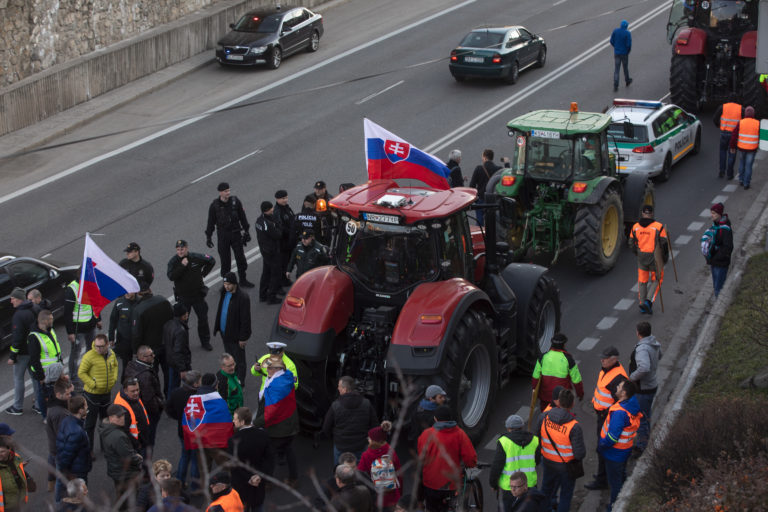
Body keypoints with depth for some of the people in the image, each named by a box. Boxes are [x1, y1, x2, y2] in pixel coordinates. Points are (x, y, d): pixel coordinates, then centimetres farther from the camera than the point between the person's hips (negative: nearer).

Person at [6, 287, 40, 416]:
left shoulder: (18, 315, -22)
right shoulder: (33, 310, 3)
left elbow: (17, 337, -22)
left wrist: (13, 356, -15)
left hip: (23, 352, -8)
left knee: (18, 378, 6)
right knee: (35, 376, 14)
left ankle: (17, 407, 14)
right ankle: (39, 406, 19)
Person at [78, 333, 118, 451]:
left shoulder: (111, 354, -2)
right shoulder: (89, 356, -21)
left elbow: (115, 365, 17)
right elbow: (81, 373, -17)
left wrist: (114, 378, 4)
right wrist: (92, 384, -20)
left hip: (107, 393, 6)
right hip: (92, 394, -6)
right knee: (90, 423, 2)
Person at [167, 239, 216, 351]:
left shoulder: (196, 258, -9)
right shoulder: (173, 261, -11)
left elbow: (211, 261, 9)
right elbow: (171, 276, -27)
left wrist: (203, 273, 3)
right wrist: (182, 266, -33)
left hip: (198, 295, 1)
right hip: (182, 297, -1)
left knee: (203, 318, 10)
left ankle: (205, 341, 25)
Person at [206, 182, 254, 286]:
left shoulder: (235, 201, -6)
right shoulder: (214, 205, -10)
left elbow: (242, 217, 4)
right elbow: (211, 222, -2)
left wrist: (246, 231, 7)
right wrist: (208, 237, 0)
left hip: (236, 234, 2)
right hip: (222, 236, -2)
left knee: (241, 258, 8)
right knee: (225, 259, 5)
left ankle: (243, 279, 25)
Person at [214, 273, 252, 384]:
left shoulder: (243, 298, -23)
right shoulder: (224, 293, 2)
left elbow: (245, 319, -20)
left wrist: (243, 338, -18)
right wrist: (217, 327, 16)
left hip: (236, 335, -8)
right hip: (225, 333, 8)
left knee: (239, 361, 5)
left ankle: (239, 383, 15)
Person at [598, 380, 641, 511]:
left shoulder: (619, 413, -35)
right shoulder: (633, 406, -7)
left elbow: (612, 437, -32)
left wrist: (601, 445, -13)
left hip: (615, 452, -9)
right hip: (626, 449, 9)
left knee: (615, 481, 11)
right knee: (622, 475, 28)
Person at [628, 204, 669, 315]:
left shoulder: (635, 227, -4)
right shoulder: (659, 227, -15)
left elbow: (632, 244, 3)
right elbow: (664, 244, -12)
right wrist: (665, 258, 4)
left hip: (641, 258, 3)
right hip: (655, 258, -3)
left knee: (642, 281, 16)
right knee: (656, 281, 14)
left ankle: (642, 306, 19)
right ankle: (648, 301, -4)